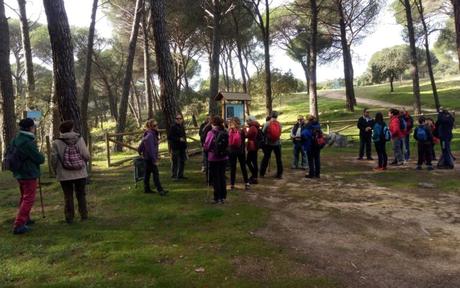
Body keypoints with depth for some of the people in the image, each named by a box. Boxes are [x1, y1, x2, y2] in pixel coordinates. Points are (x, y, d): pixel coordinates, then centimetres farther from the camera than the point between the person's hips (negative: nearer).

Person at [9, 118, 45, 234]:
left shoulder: (15, 140, 4)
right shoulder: (28, 143, -23)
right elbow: (39, 159, -16)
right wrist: (42, 155, 3)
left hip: (19, 173, 9)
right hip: (29, 174, -9)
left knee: (24, 197, 22)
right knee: (28, 199, -2)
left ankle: (25, 219, 35)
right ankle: (18, 225, -5)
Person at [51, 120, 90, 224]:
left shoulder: (56, 143, -7)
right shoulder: (79, 139, -6)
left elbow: (54, 159, -7)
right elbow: (87, 156, -9)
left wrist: (56, 171, 10)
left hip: (65, 175, -1)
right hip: (80, 173, 1)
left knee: (68, 196, 11)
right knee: (81, 195, 15)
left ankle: (69, 217, 15)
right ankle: (84, 216, 21)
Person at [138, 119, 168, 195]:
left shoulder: (154, 134, 9)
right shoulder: (150, 135, -20)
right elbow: (151, 149, -24)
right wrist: (155, 160, -24)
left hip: (147, 157, 10)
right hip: (150, 158, -10)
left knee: (147, 173, 14)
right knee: (155, 173, -8)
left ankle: (147, 189, 22)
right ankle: (160, 190, -7)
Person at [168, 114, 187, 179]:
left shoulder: (182, 127, 16)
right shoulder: (173, 127, -8)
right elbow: (169, 137, -15)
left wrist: (185, 146, 19)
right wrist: (179, 139, -19)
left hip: (182, 148, 8)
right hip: (175, 148, -8)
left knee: (182, 162, 12)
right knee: (175, 162, -5)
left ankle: (180, 175, 23)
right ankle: (174, 176, 2)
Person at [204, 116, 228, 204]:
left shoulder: (211, 133, -15)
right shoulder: (225, 133, -1)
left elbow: (206, 146, -13)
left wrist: (209, 149, 7)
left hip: (214, 158, -4)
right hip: (224, 158, 5)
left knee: (215, 178, 5)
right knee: (222, 177, 14)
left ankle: (217, 198, 10)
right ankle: (223, 197, 22)